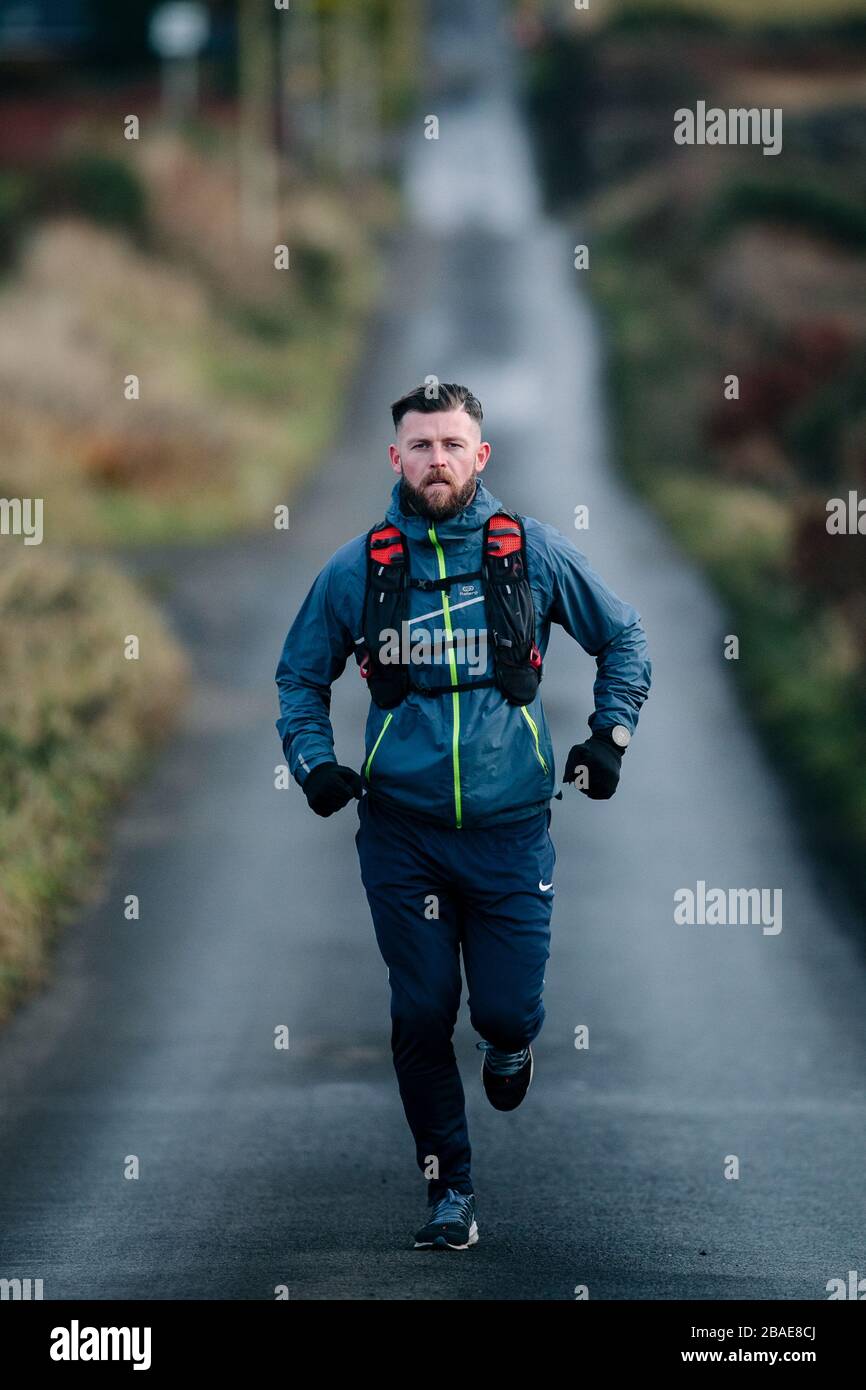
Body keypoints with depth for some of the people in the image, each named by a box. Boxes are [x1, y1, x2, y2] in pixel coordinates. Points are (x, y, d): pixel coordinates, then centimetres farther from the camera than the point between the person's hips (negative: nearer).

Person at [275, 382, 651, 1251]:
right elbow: (300, 674, 15)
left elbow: (623, 638, 14)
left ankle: (508, 1047, 36)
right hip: (402, 830, 1)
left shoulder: (534, 552, 0)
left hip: (509, 829, 0)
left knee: (507, 1009, -2)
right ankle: (449, 1192, 14)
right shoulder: (356, 569, 1)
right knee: (422, 1018, 1)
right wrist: (313, 761, 0)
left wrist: (610, 736, 5)